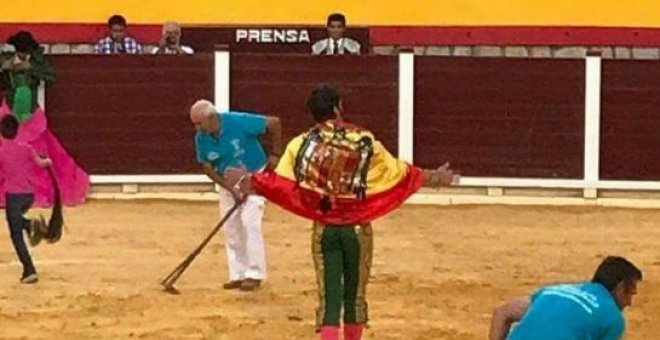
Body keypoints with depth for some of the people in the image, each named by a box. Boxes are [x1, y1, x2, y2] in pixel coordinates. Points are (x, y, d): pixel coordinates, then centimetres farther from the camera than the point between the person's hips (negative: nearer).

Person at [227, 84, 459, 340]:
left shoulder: (304, 144, -5)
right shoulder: (365, 141, -7)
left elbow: (279, 182, -7)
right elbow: (398, 173, -1)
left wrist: (246, 180, 9)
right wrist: (434, 178, 11)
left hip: (324, 229, 0)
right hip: (357, 229, 0)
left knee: (328, 295, 2)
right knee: (355, 294, 13)